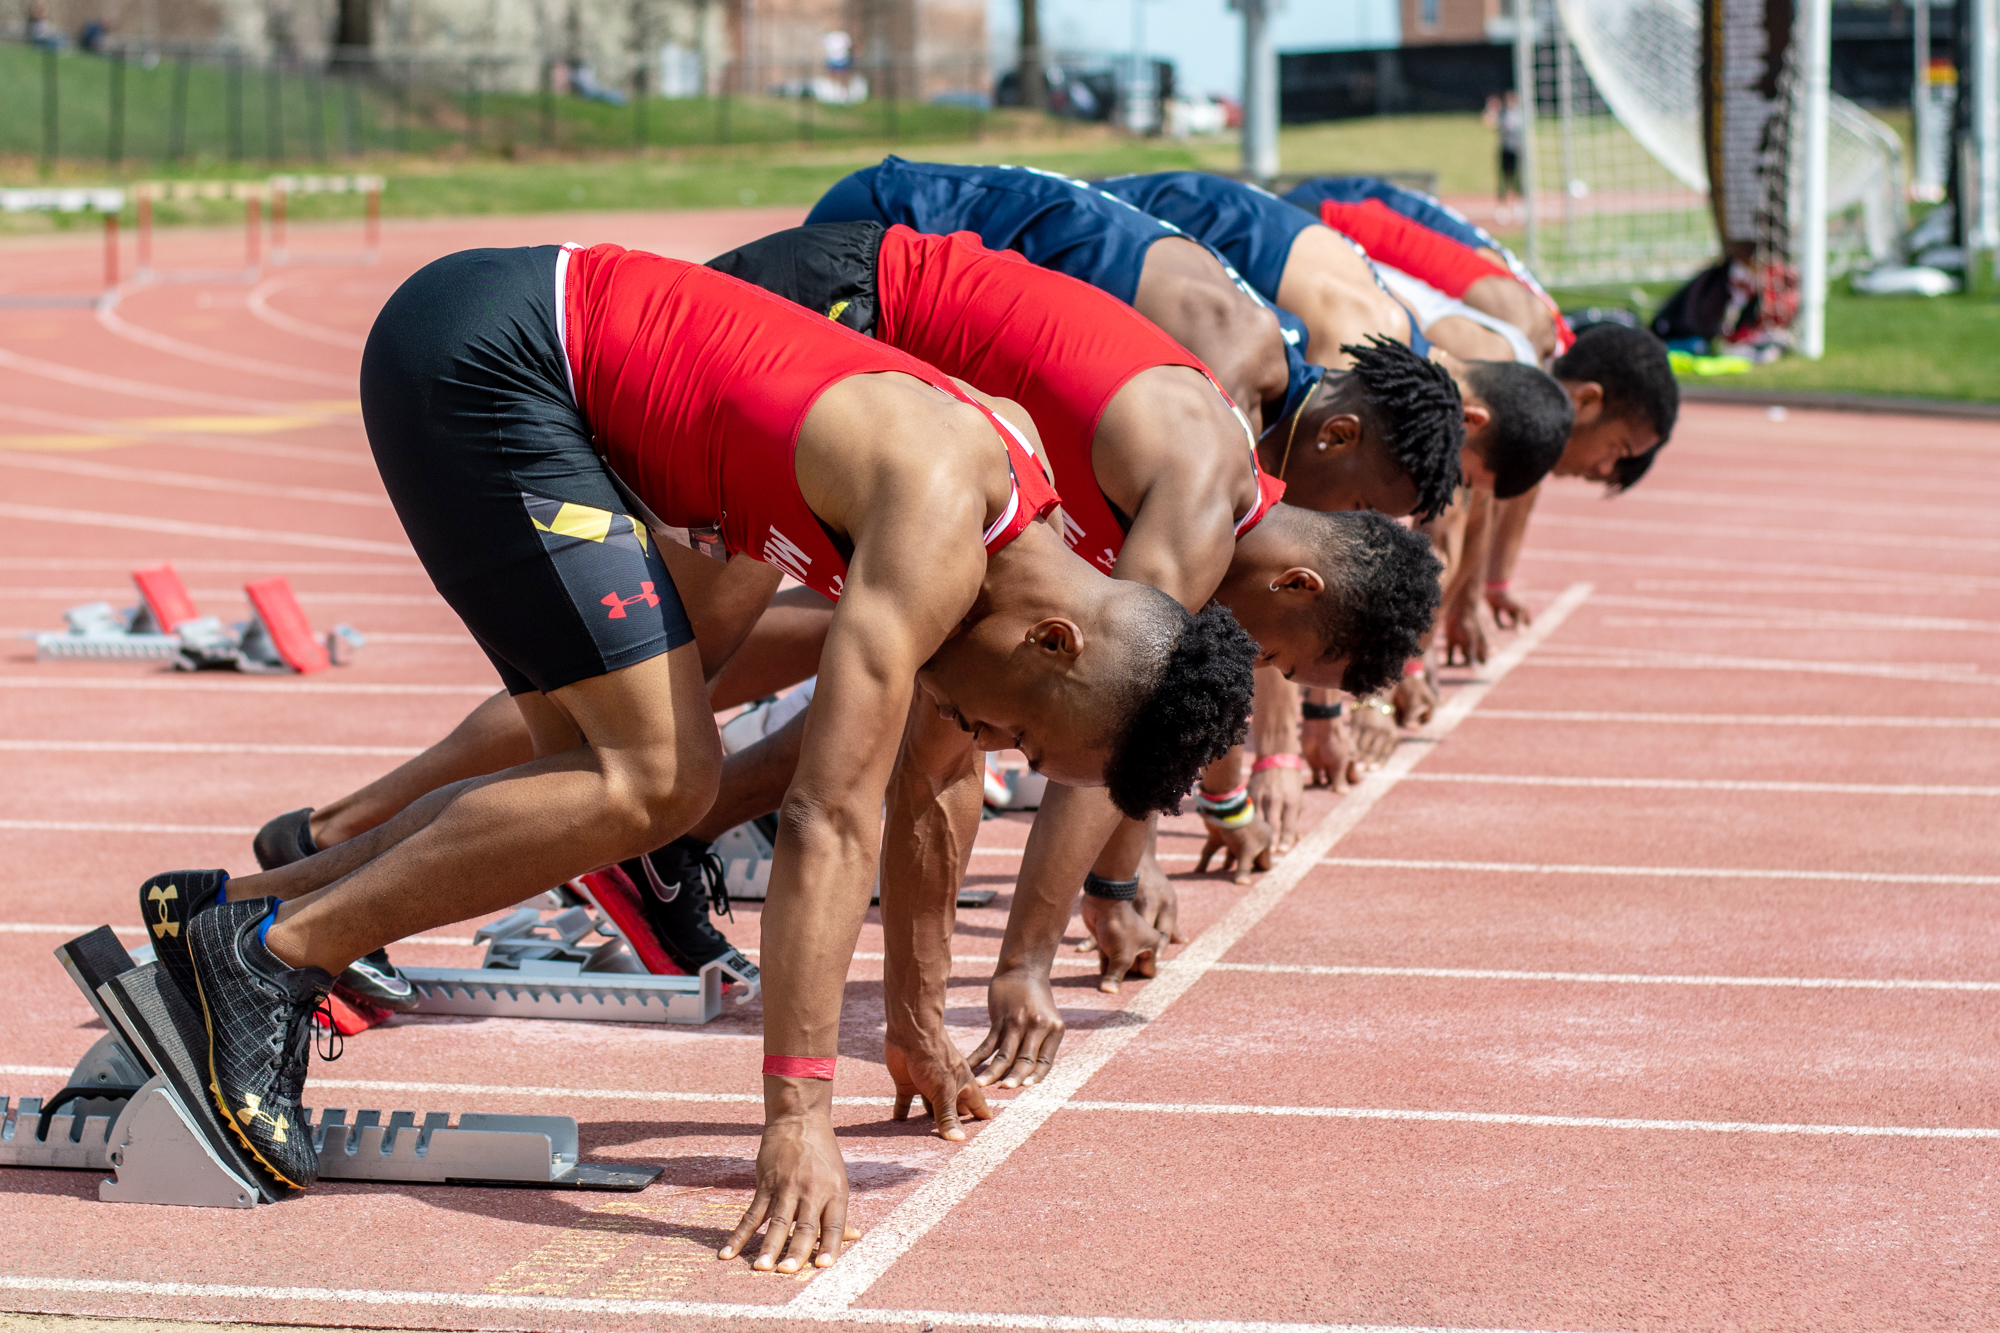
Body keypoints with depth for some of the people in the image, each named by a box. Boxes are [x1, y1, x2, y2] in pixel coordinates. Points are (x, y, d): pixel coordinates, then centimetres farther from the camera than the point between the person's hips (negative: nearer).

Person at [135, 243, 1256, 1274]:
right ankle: (269, 953, -8)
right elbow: (831, 821, -27)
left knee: (610, 779, 11)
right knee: (653, 783, -15)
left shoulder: (1007, 514, 6)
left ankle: (233, 911, 13)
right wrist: (800, 1117, -28)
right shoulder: (938, 533, -22)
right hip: (476, 351, -9)